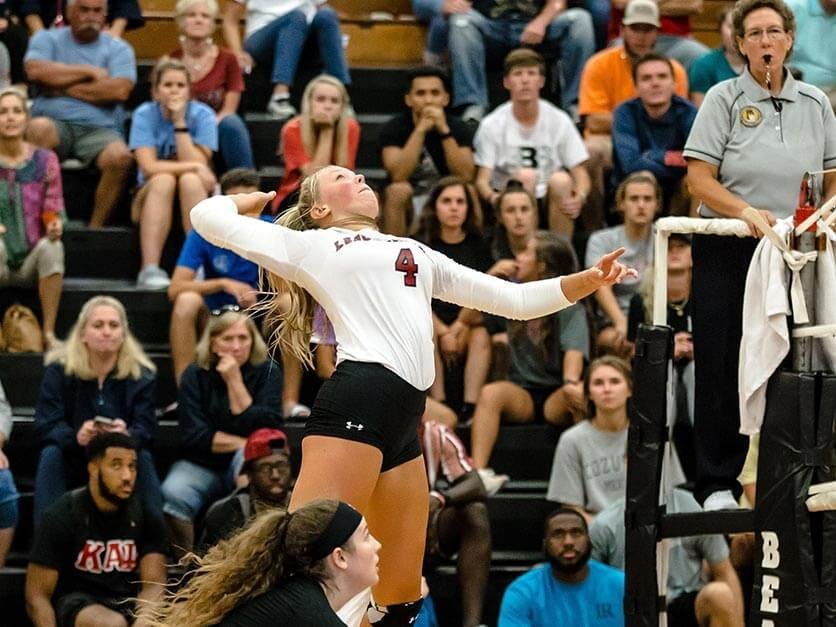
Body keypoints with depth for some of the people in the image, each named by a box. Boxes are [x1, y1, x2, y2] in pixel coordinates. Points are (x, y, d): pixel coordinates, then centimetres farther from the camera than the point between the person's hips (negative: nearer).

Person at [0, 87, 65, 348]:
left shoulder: (44, 160, 2)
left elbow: (54, 211, 2)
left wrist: (55, 224, -22)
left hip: (33, 261, 1)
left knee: (51, 246, -33)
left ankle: (49, 332, -30)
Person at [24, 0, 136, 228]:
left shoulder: (119, 49, 12)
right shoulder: (47, 39, 14)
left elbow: (120, 90, -7)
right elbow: (35, 71, -8)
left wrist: (63, 87, -4)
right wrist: (89, 72, -2)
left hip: (99, 129, 0)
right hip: (55, 124, 0)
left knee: (120, 157, -32)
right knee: (39, 128, -36)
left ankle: (95, 227, -21)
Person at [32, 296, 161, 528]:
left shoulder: (141, 374, -7)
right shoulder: (59, 370, -9)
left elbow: (146, 428, -15)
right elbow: (45, 426, -17)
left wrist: (128, 436, -41)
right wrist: (76, 437, -39)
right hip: (72, 463, 0)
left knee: (143, 457, -29)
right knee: (51, 454, -30)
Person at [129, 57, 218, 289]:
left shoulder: (202, 115, -7)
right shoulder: (145, 114, -7)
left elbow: (197, 164, -18)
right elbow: (149, 166, -18)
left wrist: (180, 121, -20)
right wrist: (196, 167, -22)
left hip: (193, 201, 0)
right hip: (152, 196, 0)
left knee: (190, 180, -32)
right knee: (164, 179, -33)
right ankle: (150, 269, -42)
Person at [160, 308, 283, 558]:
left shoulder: (267, 371, 0)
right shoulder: (195, 375, 0)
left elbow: (265, 429, -12)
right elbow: (193, 435, -9)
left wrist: (235, 382, -16)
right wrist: (242, 443, -14)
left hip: (246, 464, 0)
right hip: (201, 465, 0)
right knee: (172, 494, -32)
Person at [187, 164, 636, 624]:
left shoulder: (417, 254, 31)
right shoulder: (311, 245, 14)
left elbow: (515, 300, 30)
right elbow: (208, 217, 11)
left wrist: (590, 280, 20)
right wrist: (255, 199, 30)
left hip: (404, 421, 7)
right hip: (358, 400, -7)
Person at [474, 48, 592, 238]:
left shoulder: (559, 121, 1)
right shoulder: (492, 125, -2)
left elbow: (580, 173, -1)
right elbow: (482, 180, -7)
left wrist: (580, 197, -25)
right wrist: (493, 197, -32)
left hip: (552, 204, 1)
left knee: (561, 180, -29)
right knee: (526, 175, -29)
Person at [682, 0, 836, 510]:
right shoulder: (725, 100, -2)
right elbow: (700, 180, -8)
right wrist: (749, 213, -22)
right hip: (727, 252, -2)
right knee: (723, 366, -1)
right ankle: (718, 483, 6)